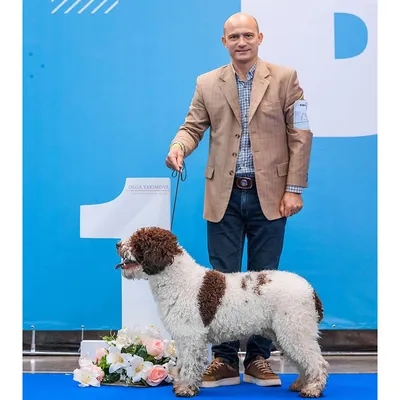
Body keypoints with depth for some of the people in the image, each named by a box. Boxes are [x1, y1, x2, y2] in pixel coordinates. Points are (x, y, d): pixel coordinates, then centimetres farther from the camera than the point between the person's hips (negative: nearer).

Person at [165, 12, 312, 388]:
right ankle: (224, 360, 13)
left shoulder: (285, 78, 3)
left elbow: (300, 135, 0)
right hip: (225, 195, 1)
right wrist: (178, 146, -16)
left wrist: (294, 189, -6)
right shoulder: (207, 83, 9)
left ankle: (259, 360, 17)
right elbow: (193, 126, 8)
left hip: (269, 195, -1)